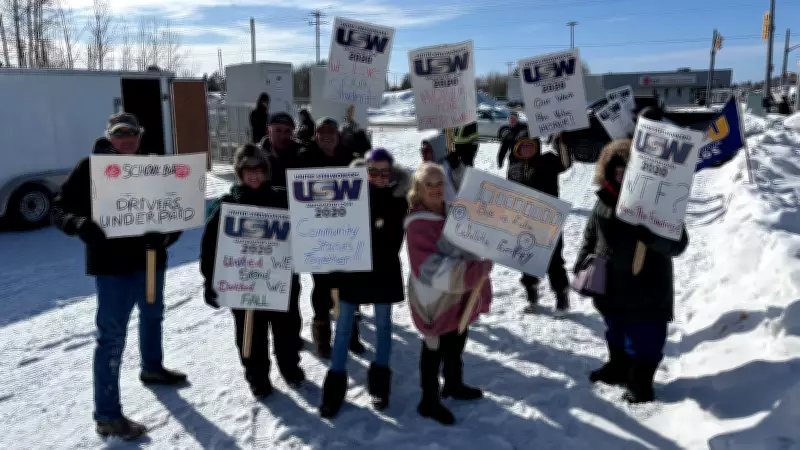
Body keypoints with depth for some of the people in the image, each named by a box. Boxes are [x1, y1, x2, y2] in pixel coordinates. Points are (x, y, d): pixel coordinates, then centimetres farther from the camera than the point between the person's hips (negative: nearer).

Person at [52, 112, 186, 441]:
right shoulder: (90, 168, -9)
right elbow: (60, 209, -9)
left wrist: (167, 233, -18)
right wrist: (81, 225, -30)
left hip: (150, 258, 6)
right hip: (112, 264, -6)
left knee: (152, 315, 26)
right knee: (112, 337, -5)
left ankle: (152, 368, 51)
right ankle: (107, 414, 4)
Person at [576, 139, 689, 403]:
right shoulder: (604, 201, 1)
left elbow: (677, 244, -16)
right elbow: (590, 239, 12)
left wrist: (648, 234, -34)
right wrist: (580, 269, 7)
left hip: (648, 291, -5)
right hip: (611, 287, 5)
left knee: (643, 341, 4)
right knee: (616, 335, 23)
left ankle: (641, 382, 21)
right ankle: (618, 368, 43)